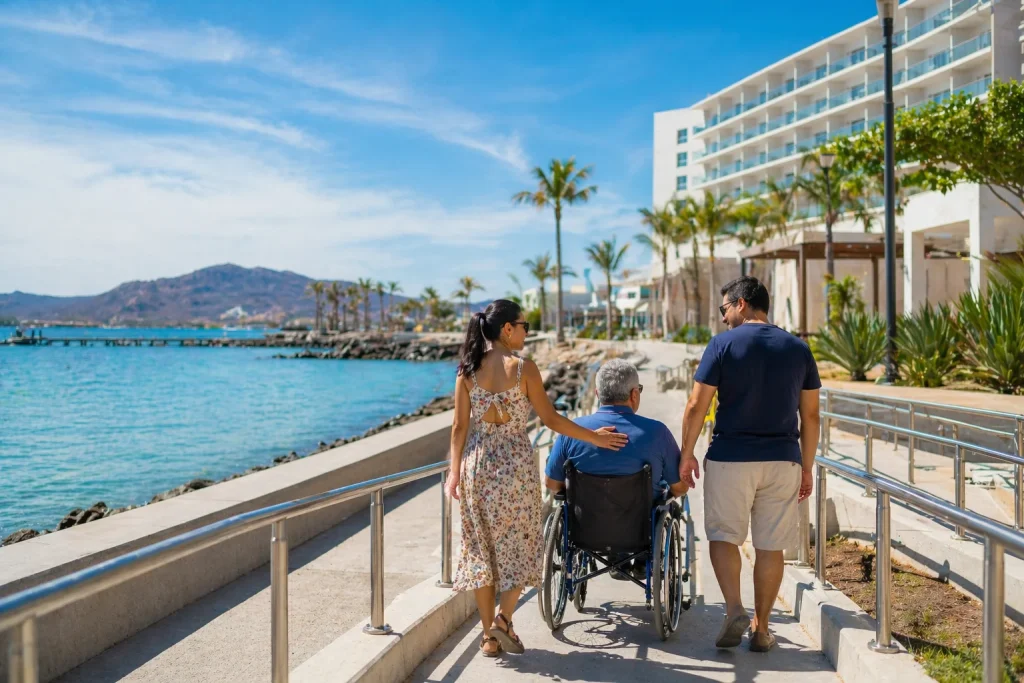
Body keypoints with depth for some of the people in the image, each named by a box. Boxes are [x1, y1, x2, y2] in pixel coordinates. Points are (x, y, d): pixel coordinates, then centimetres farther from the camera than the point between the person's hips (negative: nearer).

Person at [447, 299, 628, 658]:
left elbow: (460, 426, 0)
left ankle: (490, 635, 17)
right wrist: (594, 437, 4)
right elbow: (550, 419, -6)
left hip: (476, 462, 4)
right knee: (520, 543, 13)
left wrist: (455, 472, 4)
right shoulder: (523, 367, -9)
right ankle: (503, 618, 0)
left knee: (481, 547, 11)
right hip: (515, 462, -4)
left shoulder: (467, 369, 1)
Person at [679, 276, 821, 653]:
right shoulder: (798, 348, 6)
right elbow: (811, 416, 7)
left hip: (730, 458, -3)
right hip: (783, 461, 3)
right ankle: (761, 628, 18)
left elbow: (696, 406, -8)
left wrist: (687, 455, 3)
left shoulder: (723, 344, -5)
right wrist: (806, 468, 14)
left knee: (723, 535, 12)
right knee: (770, 546, 10)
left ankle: (734, 609, -5)